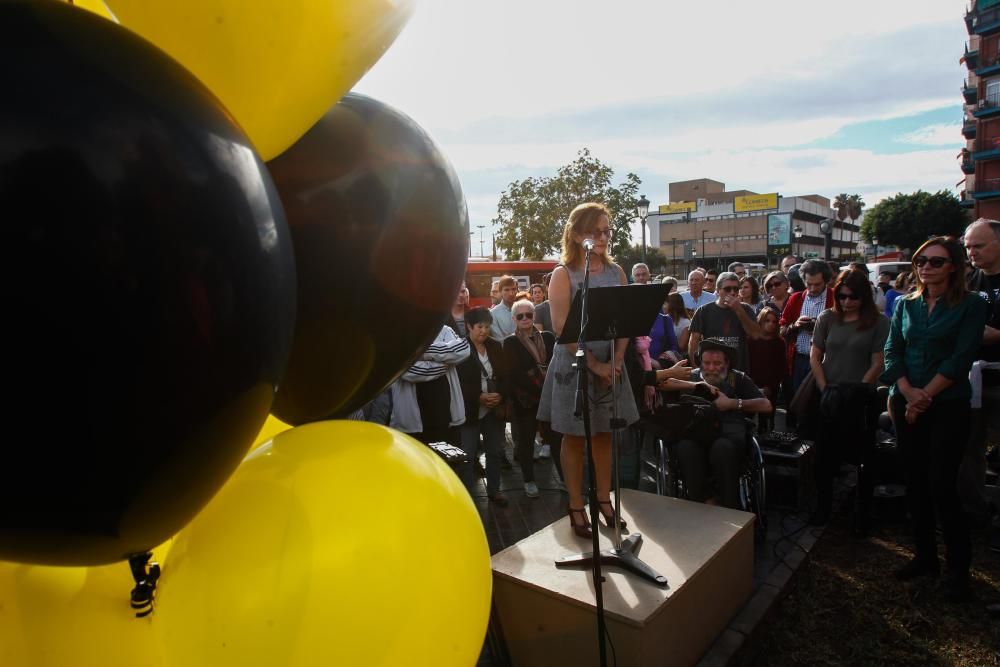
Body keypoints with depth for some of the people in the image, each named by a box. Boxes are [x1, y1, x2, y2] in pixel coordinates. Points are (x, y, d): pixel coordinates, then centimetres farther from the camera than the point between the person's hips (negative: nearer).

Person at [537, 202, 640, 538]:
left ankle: (604, 499, 28)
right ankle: (576, 507, 18)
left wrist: (617, 360, -9)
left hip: (611, 363, 4)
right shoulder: (563, 274, -8)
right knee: (574, 437, 7)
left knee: (605, 433, 13)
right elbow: (563, 329, -15)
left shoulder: (616, 272, 6)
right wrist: (595, 364, -17)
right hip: (573, 365, -4)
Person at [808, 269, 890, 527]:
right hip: (829, 398, 2)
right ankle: (823, 506, 21)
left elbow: (877, 363, -4)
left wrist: (858, 391, -9)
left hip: (862, 399, -2)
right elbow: (815, 357, 5)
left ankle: (863, 512, 20)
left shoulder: (879, 322, -2)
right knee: (825, 455, 7)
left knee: (863, 456, 7)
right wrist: (824, 389, -2)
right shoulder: (827, 319, 4)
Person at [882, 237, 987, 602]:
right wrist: (908, 392, -10)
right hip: (906, 405, 4)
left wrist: (925, 395, -14)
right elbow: (892, 351, 4)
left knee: (941, 486, -5)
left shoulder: (971, 305, -2)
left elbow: (960, 359, -10)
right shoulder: (905, 304, 10)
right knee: (916, 483, 9)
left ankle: (958, 567, 12)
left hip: (948, 407, -4)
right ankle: (925, 556, 22)